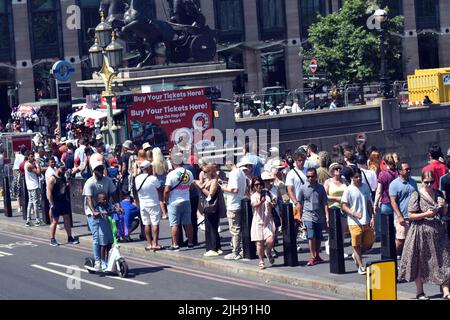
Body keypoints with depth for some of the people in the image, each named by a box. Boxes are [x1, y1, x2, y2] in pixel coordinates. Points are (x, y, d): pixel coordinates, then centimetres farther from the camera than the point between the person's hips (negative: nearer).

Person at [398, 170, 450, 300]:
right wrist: (426, 214, -20)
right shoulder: (416, 195, -6)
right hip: (421, 233, -4)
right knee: (420, 262, 4)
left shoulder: (438, 194, 10)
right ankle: (419, 292, 15)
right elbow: (411, 216, -9)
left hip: (438, 231, 4)